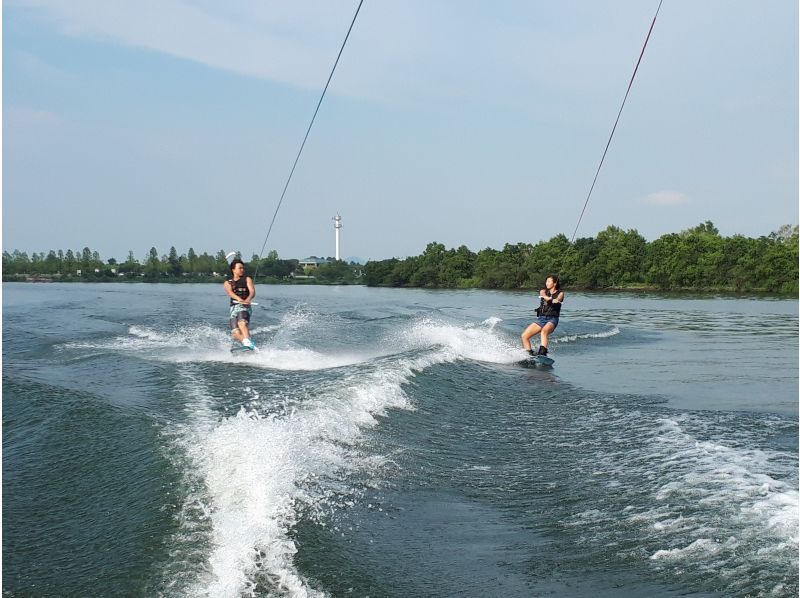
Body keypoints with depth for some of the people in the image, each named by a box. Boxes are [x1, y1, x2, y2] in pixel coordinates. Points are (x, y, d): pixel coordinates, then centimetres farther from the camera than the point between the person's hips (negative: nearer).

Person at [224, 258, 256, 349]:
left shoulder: (247, 279, 16)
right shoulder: (228, 283, 19)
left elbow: (252, 292, 0)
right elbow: (230, 292, -3)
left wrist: (248, 299, -25)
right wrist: (240, 299, -25)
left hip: (245, 306, -3)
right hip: (233, 307, 3)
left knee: (242, 323, -33)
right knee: (236, 333, -16)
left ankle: (248, 344, -45)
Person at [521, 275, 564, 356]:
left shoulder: (560, 293, 6)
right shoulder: (543, 291, 14)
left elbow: (558, 299, -17)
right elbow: (543, 295, -11)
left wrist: (556, 300, -43)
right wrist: (547, 298, -36)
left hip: (552, 319, -5)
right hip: (541, 318, 5)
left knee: (544, 331, -37)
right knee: (524, 336, -7)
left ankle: (542, 352, -50)